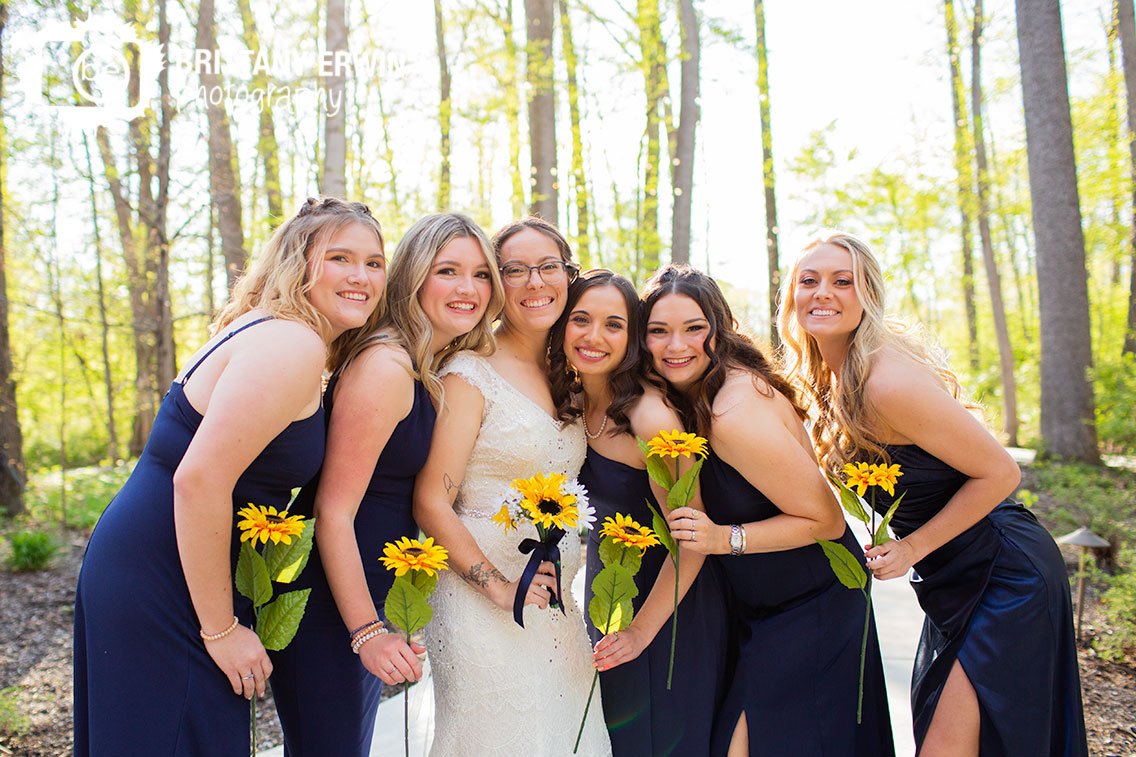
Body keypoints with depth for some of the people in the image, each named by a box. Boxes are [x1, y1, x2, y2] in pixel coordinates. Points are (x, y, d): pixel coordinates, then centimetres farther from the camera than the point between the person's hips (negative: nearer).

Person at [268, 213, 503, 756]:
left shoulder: (436, 375, 8)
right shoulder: (385, 366, -20)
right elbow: (334, 511, -21)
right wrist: (367, 630, -20)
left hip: (368, 601, 9)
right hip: (325, 607, -9)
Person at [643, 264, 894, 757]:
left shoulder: (735, 412, -28)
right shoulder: (692, 397, -1)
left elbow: (825, 520, -22)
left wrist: (725, 538, -28)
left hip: (811, 611, -9)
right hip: (761, 611, 9)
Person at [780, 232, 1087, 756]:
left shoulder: (890, 383, -26)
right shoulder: (830, 379, 1)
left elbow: (999, 473, -21)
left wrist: (912, 548, -17)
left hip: (1005, 577, -9)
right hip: (954, 583, 9)